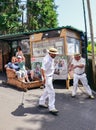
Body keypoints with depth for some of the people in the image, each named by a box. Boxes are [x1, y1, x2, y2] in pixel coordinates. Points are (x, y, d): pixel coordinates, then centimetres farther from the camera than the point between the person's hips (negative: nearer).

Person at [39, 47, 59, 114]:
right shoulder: (47, 59, -23)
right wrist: (44, 78, -38)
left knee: (47, 90, 19)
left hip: (50, 76, 10)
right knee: (51, 92, -9)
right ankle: (52, 108, -3)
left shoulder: (52, 58, 8)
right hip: (47, 77, -10)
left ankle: (42, 102, 34)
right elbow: (43, 69, -29)